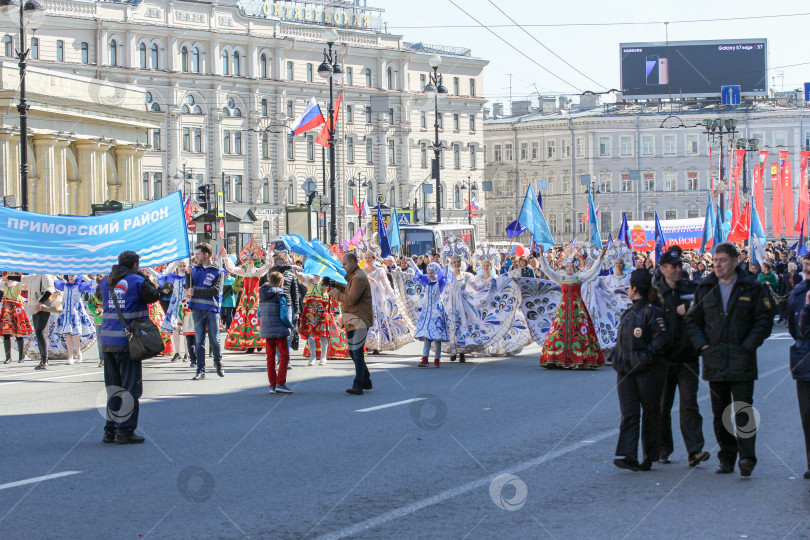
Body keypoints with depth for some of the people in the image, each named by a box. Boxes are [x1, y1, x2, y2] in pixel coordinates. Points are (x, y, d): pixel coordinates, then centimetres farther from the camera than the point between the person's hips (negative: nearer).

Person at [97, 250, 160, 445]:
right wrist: (144, 277, 14)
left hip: (107, 341, 6)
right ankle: (125, 431, -2)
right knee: (131, 388, 0)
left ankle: (110, 430, 16)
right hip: (126, 341, -6)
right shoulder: (137, 281, -7)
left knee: (113, 388, 15)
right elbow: (154, 295, 2)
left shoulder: (105, 282, 10)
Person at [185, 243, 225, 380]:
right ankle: (201, 370, 4)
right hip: (197, 309, 3)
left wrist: (195, 291, -12)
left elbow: (215, 290, -12)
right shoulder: (195, 269, 11)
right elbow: (189, 288, 8)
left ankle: (218, 362, 26)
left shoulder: (218, 271, -1)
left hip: (212, 308, -3)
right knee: (199, 341, 2)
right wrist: (188, 274, -8)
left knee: (215, 339, 3)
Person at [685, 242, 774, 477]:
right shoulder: (705, 288, 10)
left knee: (743, 410, -10)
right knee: (720, 413, 8)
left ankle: (747, 455, -11)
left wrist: (748, 346, -10)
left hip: (741, 360, -4)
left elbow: (764, 320, 0)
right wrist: (703, 346, 0)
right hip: (714, 360, 4)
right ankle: (726, 459, 15)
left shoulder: (752, 288, 1)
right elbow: (692, 321, 14)